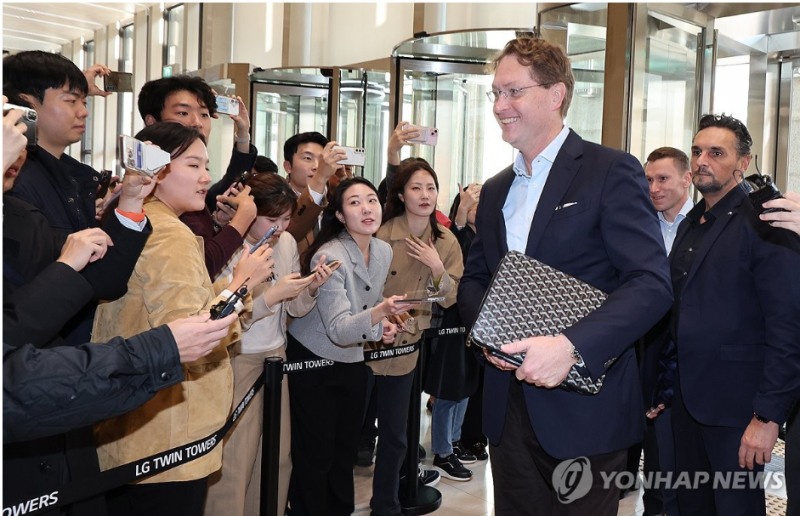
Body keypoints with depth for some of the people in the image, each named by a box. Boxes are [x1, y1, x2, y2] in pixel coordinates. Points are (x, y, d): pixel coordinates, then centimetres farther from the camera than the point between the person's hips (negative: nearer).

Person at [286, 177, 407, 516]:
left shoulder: (384, 251, -2)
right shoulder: (329, 256, -24)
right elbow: (339, 330, -30)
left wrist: (382, 325, -8)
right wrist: (380, 313, -46)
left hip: (353, 362, 7)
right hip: (313, 362, -7)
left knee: (346, 449, 18)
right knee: (315, 455, 2)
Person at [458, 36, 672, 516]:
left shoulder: (612, 171, -9)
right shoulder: (495, 190, 13)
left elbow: (652, 283, -17)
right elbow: (474, 278, 16)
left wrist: (571, 346, -30)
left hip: (584, 407, -6)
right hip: (509, 402, 6)